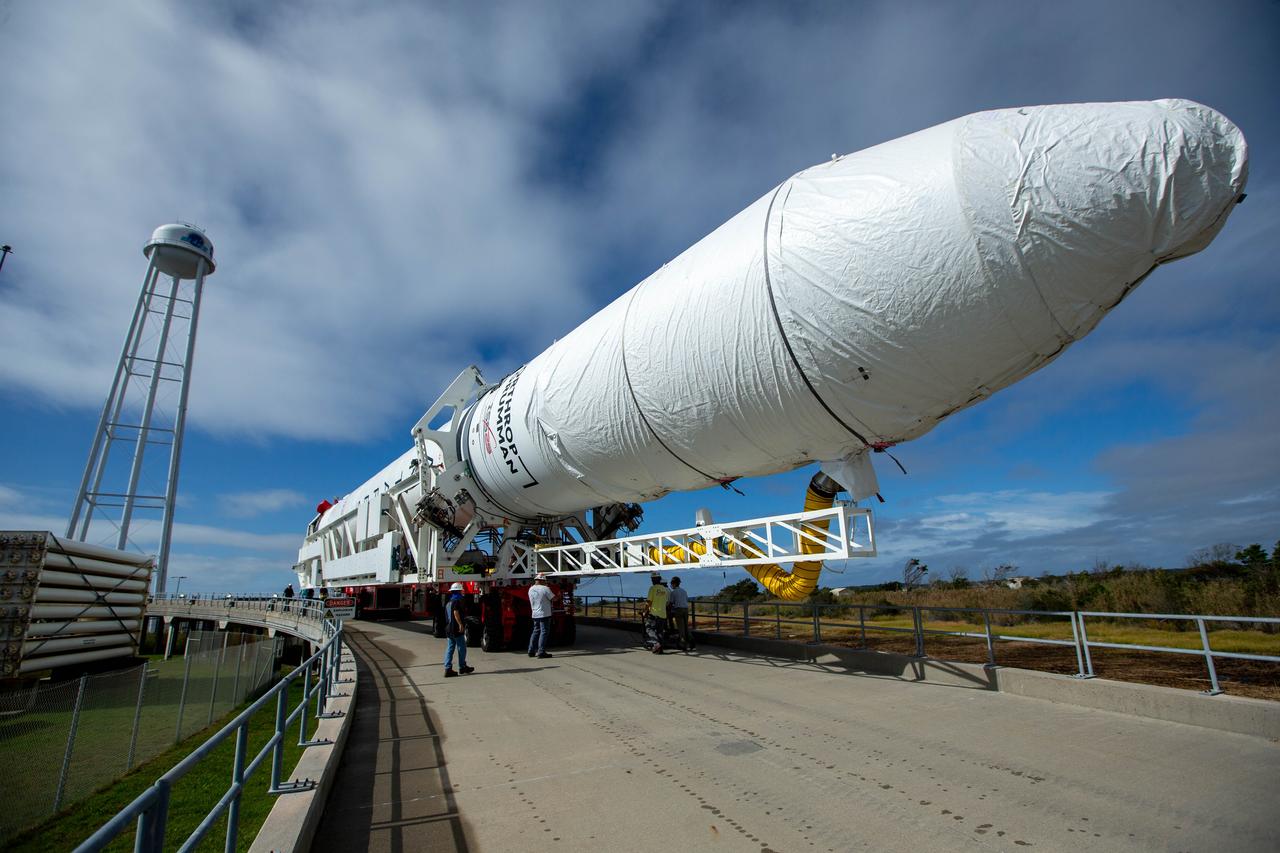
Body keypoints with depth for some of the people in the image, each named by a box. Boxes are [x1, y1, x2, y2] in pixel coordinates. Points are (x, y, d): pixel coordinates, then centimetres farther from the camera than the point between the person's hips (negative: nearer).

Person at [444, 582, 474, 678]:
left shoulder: (448, 602, 17)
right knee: (461, 648, 3)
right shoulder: (457, 601, -12)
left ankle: (448, 668, 5)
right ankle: (462, 667, 12)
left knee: (450, 648, 9)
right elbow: (456, 612, -24)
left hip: (449, 628, 9)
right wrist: (461, 624, -26)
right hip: (456, 628, -9)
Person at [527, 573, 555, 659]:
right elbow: (554, 599, -10)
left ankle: (531, 651, 18)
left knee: (536, 631, 17)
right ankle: (541, 652, -4)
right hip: (544, 614, -7)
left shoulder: (531, 589, 7)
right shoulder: (545, 589, -14)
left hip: (535, 614, 7)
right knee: (544, 632, -2)